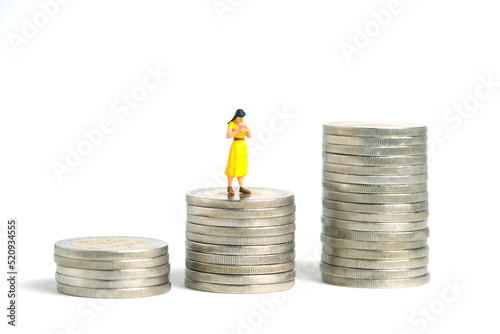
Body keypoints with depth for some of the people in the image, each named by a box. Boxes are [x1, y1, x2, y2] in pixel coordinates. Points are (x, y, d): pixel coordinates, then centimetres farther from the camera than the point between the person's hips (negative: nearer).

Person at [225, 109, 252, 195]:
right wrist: (238, 131, -30)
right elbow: (228, 136, -23)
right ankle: (229, 187, 9)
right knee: (233, 168, -4)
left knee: (241, 167, 8)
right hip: (235, 147, -6)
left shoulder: (243, 124, 10)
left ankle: (241, 188, 12)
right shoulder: (231, 124, -10)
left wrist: (248, 130, -14)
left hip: (243, 147, 6)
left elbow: (249, 136, 8)